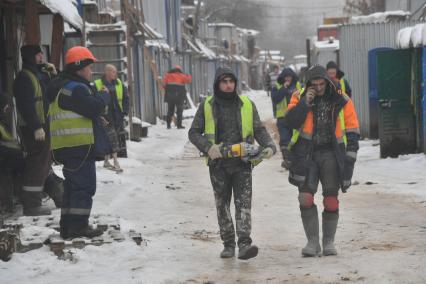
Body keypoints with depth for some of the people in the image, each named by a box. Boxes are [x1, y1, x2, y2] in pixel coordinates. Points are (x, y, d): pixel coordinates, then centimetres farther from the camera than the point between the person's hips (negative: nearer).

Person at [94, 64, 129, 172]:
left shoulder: (119, 84, 8)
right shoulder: (97, 84, -6)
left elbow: (125, 98, 15)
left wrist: (125, 111, 4)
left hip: (117, 116, 5)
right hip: (106, 117, -5)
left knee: (111, 139, 12)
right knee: (112, 139, -14)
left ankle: (106, 161, 24)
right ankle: (116, 162, -18)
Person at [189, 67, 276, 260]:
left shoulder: (247, 105, 6)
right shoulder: (207, 106, 4)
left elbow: (259, 130, 8)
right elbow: (194, 133, 6)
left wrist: (269, 146, -11)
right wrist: (208, 147, -13)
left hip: (242, 163, -1)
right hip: (218, 164, 1)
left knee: (244, 203, -12)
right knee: (222, 205, 8)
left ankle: (244, 244, -20)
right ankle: (228, 244, 19)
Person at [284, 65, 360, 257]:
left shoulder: (341, 101, 0)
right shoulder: (300, 98, 2)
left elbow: (352, 131, 4)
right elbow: (290, 121, -11)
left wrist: (350, 154, -2)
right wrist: (305, 103, -18)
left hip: (331, 154, 0)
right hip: (306, 154, 0)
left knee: (331, 201, 0)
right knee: (305, 198, -7)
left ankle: (329, 242, 14)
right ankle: (312, 242, 2)